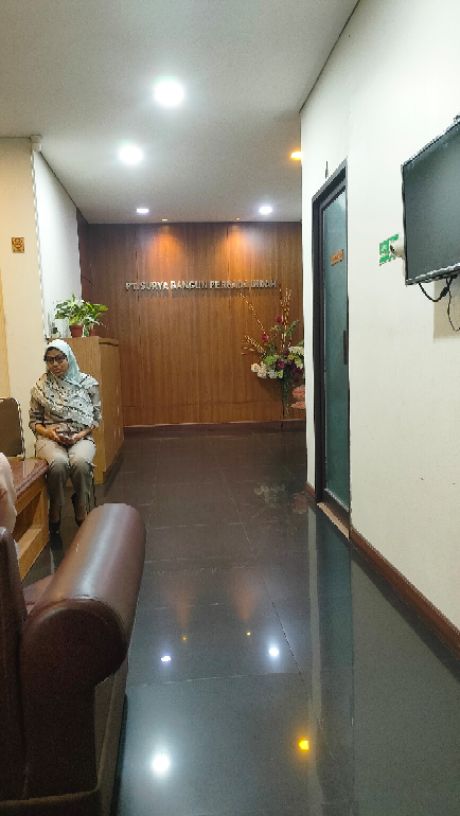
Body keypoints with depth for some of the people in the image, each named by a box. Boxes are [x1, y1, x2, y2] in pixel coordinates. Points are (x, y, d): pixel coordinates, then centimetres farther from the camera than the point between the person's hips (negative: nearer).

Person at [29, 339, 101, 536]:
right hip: (49, 438, 1)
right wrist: (48, 432, -10)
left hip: (81, 437, 0)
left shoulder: (88, 383, 2)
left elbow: (96, 417, 6)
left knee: (80, 462, -36)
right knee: (59, 463, -35)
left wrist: (81, 434, -11)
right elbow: (34, 421, 10)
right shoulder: (41, 386, 5)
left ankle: (82, 517, -17)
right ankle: (55, 517, -16)